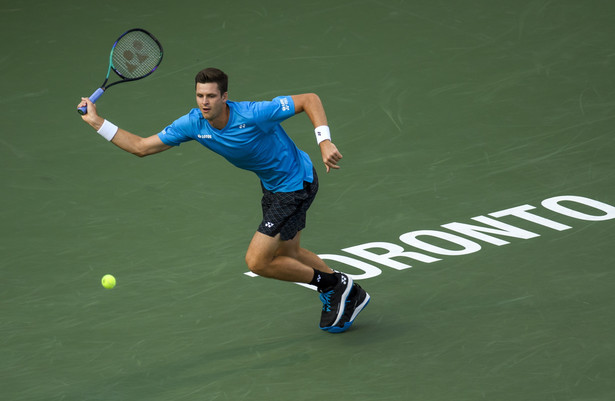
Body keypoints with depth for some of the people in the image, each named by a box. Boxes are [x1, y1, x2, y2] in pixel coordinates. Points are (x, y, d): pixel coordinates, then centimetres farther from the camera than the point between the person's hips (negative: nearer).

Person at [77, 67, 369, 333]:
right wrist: (97, 122, -16)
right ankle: (351, 295, 44)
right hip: (272, 186, 8)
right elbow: (140, 147, -9)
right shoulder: (193, 124, -14)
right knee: (287, 253, 25)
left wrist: (324, 142, -36)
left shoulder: (253, 115, -33)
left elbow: (310, 99, -25)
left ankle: (334, 284, 10)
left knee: (257, 261, -10)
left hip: (296, 185, -8)